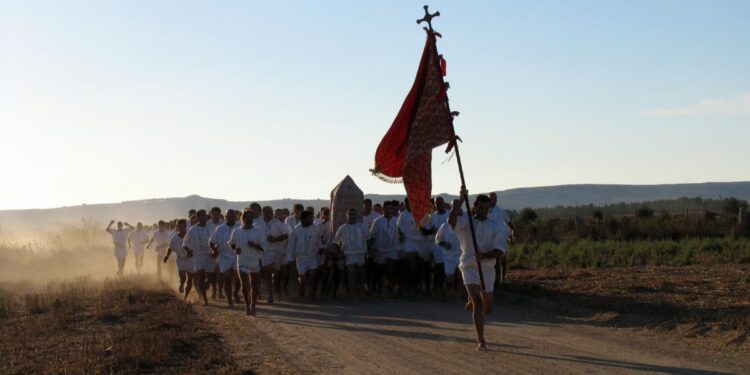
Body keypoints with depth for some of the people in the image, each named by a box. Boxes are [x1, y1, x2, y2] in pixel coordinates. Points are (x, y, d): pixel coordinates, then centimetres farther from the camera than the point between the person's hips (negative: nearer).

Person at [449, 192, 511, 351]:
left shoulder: (496, 226, 2)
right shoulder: (466, 222, -2)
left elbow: (499, 250, -6)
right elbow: (451, 220, -25)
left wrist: (483, 256, -23)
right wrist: (461, 200, -27)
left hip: (487, 268, 3)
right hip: (470, 266, -3)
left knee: (487, 307, 13)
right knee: (477, 302, -18)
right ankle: (481, 341, -15)